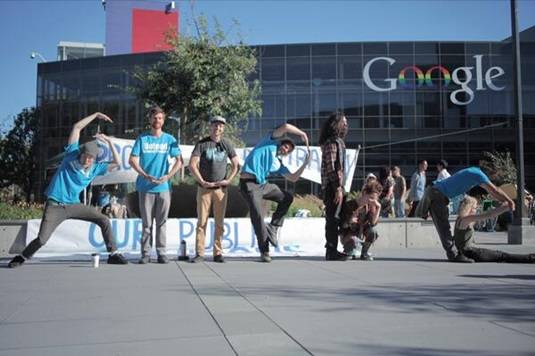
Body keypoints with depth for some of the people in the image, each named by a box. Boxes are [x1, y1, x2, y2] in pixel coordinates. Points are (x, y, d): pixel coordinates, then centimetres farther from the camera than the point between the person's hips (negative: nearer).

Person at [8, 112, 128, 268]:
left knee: (104, 221, -5)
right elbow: (77, 127, -3)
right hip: (54, 206, -3)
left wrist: (109, 141, -4)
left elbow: (116, 163, -1)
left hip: (74, 205, 4)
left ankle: (113, 254, 6)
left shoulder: (95, 168, 2)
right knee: (41, 239, -11)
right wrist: (96, 115, 0)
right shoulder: (72, 154, -3)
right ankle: (22, 257, 20)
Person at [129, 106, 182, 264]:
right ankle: (145, 253, 10)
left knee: (161, 222, 5)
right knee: (146, 222, 4)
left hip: (163, 187, 1)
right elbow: (132, 160, 1)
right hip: (145, 187, 0)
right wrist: (146, 176, -12)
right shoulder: (142, 138, 5)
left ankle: (161, 252, 10)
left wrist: (168, 176, -9)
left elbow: (179, 161, 5)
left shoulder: (169, 139, 6)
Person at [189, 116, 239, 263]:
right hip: (204, 188, -1)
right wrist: (202, 181, -12)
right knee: (202, 222, 0)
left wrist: (228, 180, -4)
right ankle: (199, 253, 4)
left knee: (219, 222, 3)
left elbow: (236, 164, 8)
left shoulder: (227, 144, 5)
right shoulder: (202, 144, 0)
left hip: (221, 188, 1)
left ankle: (218, 253, 10)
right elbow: (192, 165, -5)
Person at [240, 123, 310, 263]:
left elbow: (293, 178, 17)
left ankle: (273, 227, 15)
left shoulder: (279, 164, 20)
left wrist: (305, 163, 13)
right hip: (249, 184, -8)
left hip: (263, 185, 8)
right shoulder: (270, 143, 6)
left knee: (288, 197, 12)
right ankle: (264, 251, -1)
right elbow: (285, 127, -2)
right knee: (257, 217, -11)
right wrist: (302, 134, 7)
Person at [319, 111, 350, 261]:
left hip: (337, 186, 10)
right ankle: (331, 252, -4)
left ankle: (332, 250, 18)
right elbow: (330, 167, -18)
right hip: (333, 187, -10)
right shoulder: (331, 142, -10)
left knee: (334, 219, 12)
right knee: (333, 219, -8)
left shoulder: (338, 141, 20)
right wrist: (338, 188, -21)